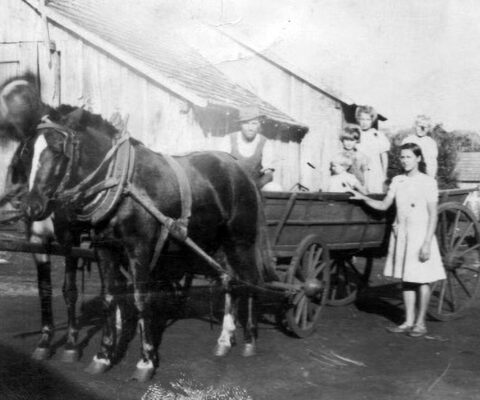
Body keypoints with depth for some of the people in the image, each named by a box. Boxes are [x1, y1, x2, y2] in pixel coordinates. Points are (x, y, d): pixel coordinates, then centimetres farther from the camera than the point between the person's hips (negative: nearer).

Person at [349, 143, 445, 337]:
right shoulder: (397, 181, 7)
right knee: (406, 279, 10)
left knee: (422, 280, 3)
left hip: (420, 234, -5)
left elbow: (433, 215, -9)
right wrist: (363, 198, -5)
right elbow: (384, 205, 9)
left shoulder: (428, 182, -7)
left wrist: (427, 243, -14)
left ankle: (420, 322, 15)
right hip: (400, 233, 5)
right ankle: (409, 321, 19)